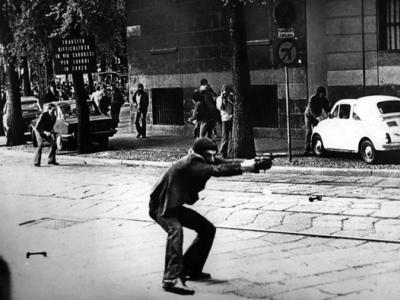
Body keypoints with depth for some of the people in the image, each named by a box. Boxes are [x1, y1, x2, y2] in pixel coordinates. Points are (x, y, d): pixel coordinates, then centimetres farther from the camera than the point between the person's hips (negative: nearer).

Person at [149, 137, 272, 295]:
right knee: (175, 229, -36)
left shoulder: (203, 160, -3)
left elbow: (224, 163, -13)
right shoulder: (190, 163, -28)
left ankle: (190, 269, 17)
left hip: (175, 205, 10)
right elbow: (215, 170, -40)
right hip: (161, 206, -9)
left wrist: (250, 163, -27)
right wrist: (242, 167, -46)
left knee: (208, 229, 8)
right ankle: (171, 279, -43)